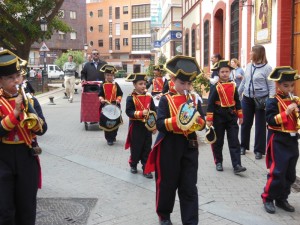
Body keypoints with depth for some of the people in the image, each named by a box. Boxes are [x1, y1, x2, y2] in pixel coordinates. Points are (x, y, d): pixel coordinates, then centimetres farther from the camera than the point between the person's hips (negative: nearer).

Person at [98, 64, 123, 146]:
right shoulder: (103, 85, 1)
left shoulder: (116, 85, 5)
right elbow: (100, 95, -1)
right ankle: (109, 139, 9)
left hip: (115, 105, 2)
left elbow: (120, 94, 5)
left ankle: (113, 136, 25)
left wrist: (118, 99, -13)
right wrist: (102, 99, -21)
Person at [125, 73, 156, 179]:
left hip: (147, 126, 3)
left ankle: (146, 169, 14)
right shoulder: (131, 98, -9)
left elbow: (154, 111, 7)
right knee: (136, 147, 9)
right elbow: (129, 112, -16)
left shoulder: (149, 96, 3)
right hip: (136, 127, -3)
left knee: (147, 148, 6)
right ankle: (133, 164, 31)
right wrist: (141, 113, -27)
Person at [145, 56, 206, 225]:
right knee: (167, 183, 11)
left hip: (190, 147, 3)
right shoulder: (166, 99, -5)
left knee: (189, 187, 5)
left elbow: (202, 124, 6)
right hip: (169, 147, -3)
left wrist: (198, 121, -16)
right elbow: (160, 124, -14)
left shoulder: (194, 100, 8)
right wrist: (177, 120, -28)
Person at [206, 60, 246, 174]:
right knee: (218, 141, 9)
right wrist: (209, 119, -12)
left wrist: (240, 116, 10)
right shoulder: (215, 87, -7)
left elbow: (237, 101, 11)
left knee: (234, 141, -1)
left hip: (231, 116, 3)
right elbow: (211, 103, -9)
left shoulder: (233, 86, 4)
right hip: (219, 117, -3)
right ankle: (218, 162, 23)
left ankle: (236, 165, -2)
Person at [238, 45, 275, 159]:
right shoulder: (248, 66, 7)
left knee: (260, 125, 3)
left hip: (261, 100, -5)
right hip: (247, 99, 5)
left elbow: (271, 86, -10)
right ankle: (243, 146, 28)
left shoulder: (267, 68, -10)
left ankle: (259, 150, 14)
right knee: (246, 123, 12)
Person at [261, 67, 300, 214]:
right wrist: (286, 112, -26)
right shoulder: (273, 101, -11)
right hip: (278, 141, -7)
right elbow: (270, 120, -19)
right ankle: (268, 198, 9)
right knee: (277, 172, -7)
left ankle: (281, 199, 25)